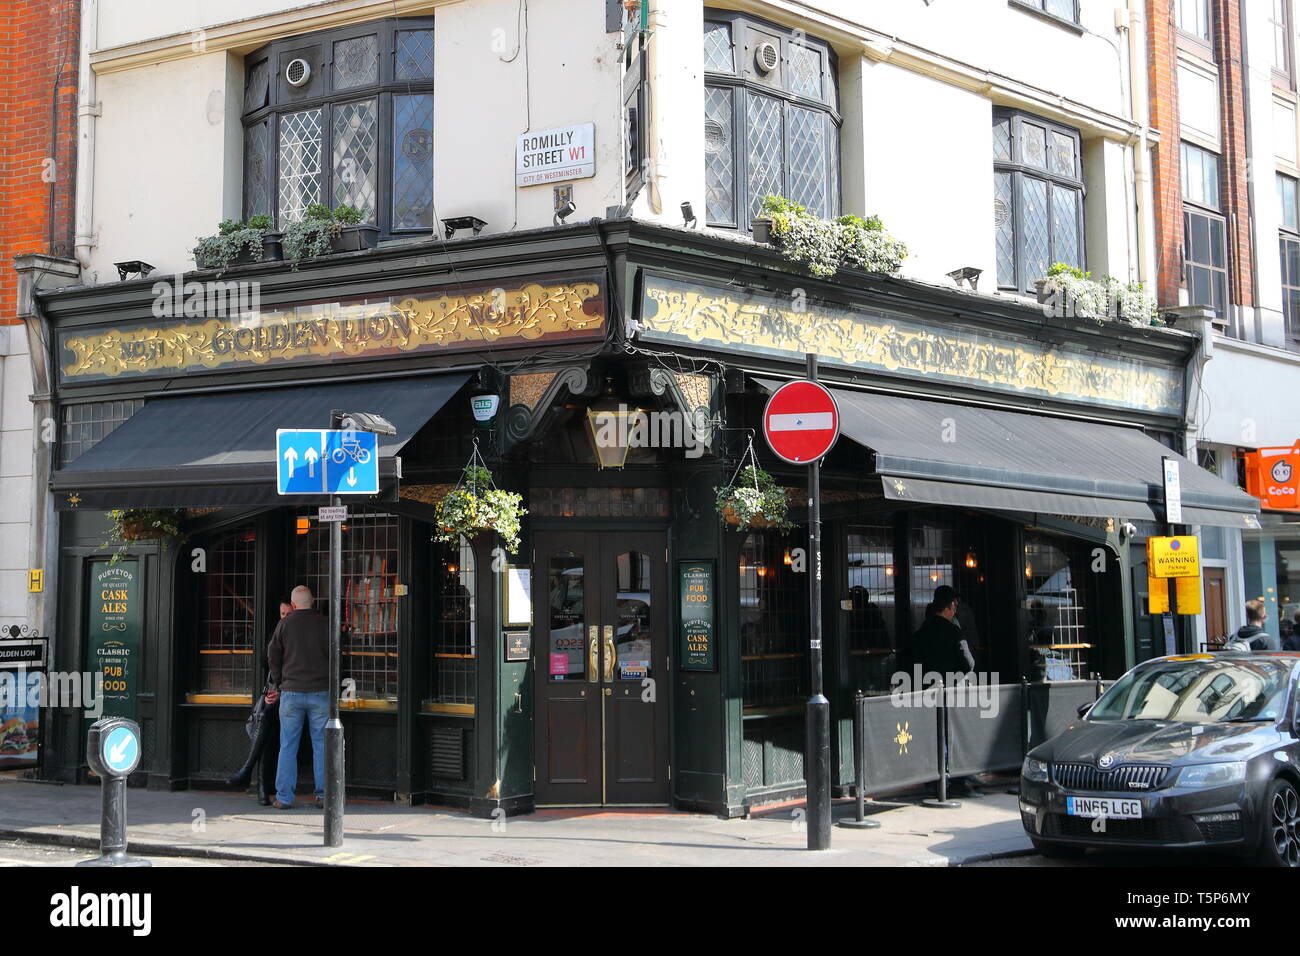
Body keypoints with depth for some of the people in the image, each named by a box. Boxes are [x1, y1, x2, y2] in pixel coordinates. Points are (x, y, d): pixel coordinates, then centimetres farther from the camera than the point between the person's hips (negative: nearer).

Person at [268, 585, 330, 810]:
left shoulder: (285, 624, 0)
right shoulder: (324, 624, -1)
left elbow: (272, 655, 4)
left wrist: (279, 683, 16)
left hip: (291, 692, 0)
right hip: (320, 691, 0)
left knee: (288, 747, 5)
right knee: (321, 745, 5)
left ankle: (284, 797, 4)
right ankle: (323, 795, 3)